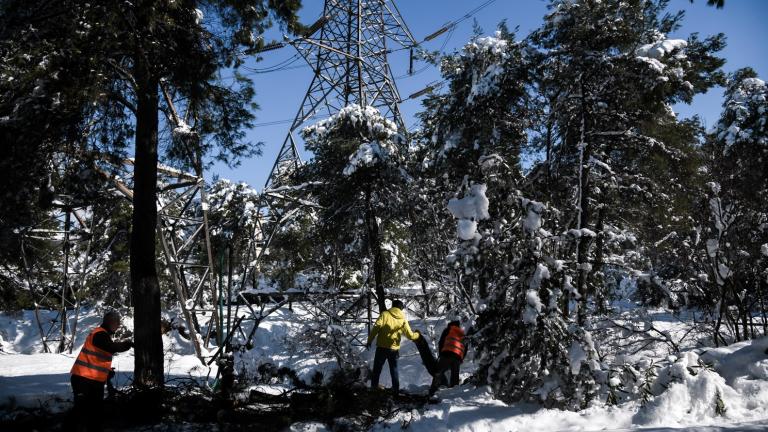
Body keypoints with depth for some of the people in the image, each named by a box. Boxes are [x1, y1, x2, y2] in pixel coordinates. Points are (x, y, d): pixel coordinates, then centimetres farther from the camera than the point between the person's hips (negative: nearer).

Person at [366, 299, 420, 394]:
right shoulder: (403, 319, 3)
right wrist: (417, 334, 28)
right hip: (394, 348, 2)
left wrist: (369, 340, -10)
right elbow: (410, 335, 7)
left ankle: (374, 387, 10)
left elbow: (376, 328, -15)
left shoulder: (385, 314, -5)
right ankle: (396, 389, 19)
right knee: (394, 370, 17)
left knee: (377, 369, 10)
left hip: (382, 347, -2)